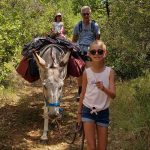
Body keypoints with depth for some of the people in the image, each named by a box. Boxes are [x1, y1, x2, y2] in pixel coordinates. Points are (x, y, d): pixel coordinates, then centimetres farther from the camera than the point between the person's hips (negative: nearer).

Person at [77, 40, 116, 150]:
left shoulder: (110, 72, -8)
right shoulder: (87, 72, -5)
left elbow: (113, 95, -13)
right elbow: (83, 93, 4)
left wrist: (104, 89, -34)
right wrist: (79, 113, 7)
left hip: (103, 112, 0)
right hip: (88, 110, 0)